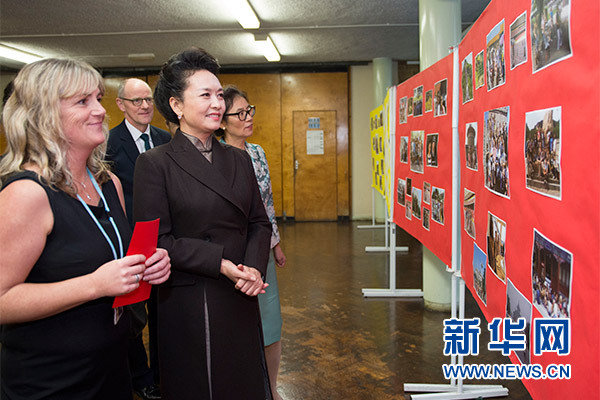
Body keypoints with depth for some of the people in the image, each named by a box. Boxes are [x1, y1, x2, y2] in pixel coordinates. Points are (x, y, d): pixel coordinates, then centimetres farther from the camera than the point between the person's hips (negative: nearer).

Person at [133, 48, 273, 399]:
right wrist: (220, 263, -19)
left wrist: (254, 266, -11)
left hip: (241, 298, 5)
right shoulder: (155, 164, -8)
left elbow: (259, 222, 7)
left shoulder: (239, 159, 7)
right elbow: (156, 241, -13)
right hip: (189, 302, -4)